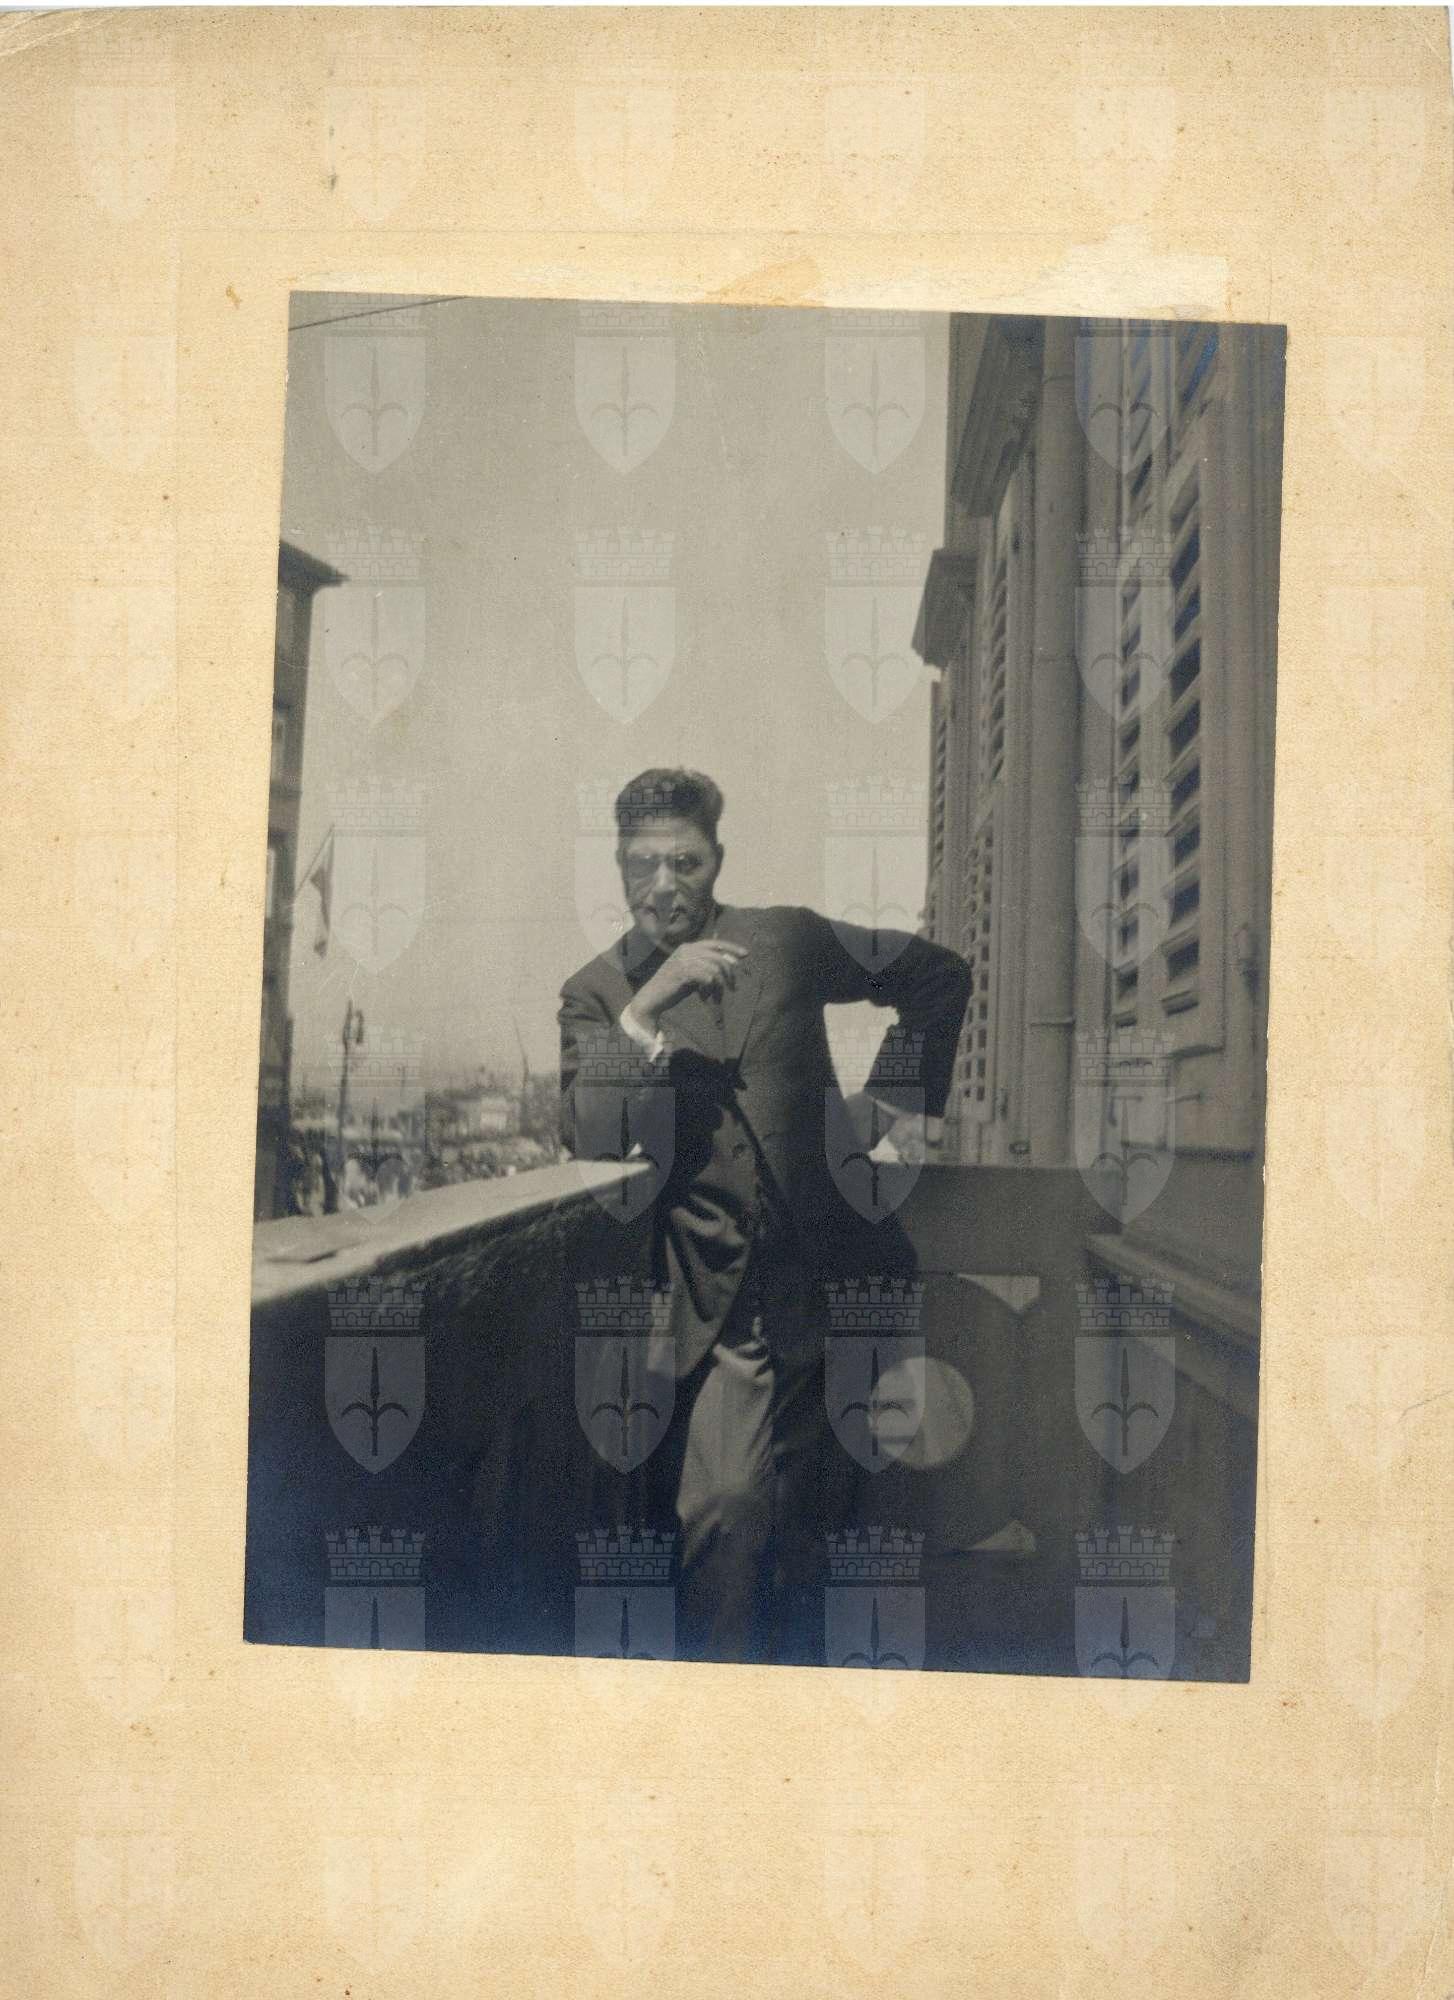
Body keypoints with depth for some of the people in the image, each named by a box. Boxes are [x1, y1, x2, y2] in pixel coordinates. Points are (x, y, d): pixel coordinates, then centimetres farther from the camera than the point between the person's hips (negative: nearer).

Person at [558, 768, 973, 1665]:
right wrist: (649, 1007, -24)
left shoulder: (787, 940, 4)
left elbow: (939, 974, 16)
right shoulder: (595, 994, 1)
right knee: (726, 1503, -19)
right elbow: (588, 1138, -15)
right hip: (717, 1298, -2)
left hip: (820, 1281, 2)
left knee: (801, 1519, 14)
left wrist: (909, 1100, 13)